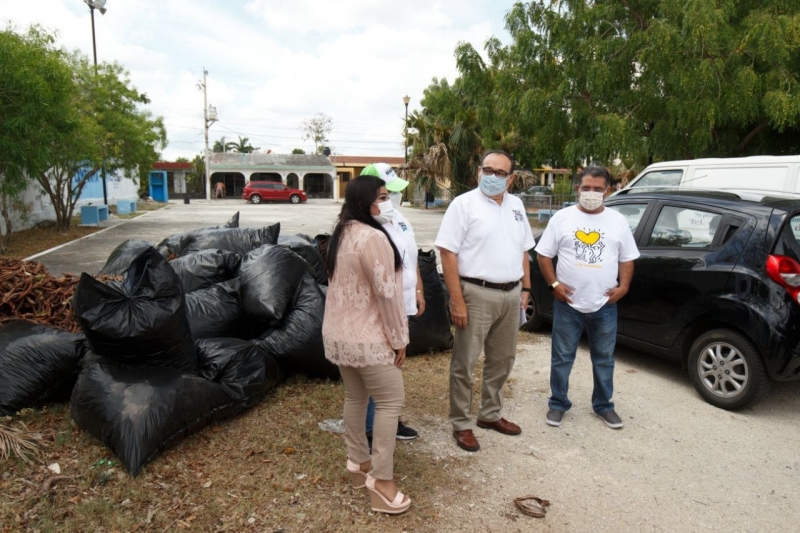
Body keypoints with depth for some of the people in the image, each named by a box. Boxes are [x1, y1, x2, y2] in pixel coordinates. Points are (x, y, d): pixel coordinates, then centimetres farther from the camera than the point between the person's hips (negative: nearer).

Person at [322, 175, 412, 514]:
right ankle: (381, 480, 5)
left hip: (338, 333, 9)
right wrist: (399, 338, -13)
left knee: (354, 397, 19)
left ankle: (357, 461, 32)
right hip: (367, 338, -9)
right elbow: (386, 294, -22)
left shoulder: (341, 233, 9)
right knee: (390, 401, 1)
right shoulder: (373, 238, -21)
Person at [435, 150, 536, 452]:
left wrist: (526, 289, 12)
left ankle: (490, 415, 33)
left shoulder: (516, 205, 12)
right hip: (477, 294, -6)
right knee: (465, 363, 1)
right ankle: (461, 424, 16)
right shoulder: (464, 204, -8)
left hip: (511, 295, 7)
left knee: (502, 360, 17)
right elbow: (448, 253, -14)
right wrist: (457, 301, -18)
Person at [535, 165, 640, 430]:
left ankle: (603, 405, 31)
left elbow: (627, 259, 10)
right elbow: (544, 254, 0)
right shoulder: (562, 218, -2)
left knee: (604, 359, 14)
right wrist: (554, 284, -10)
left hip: (605, 305, 2)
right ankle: (558, 404, 24)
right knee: (562, 357, 8)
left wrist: (623, 286, -3)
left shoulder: (617, 221, 5)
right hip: (568, 304, -2)